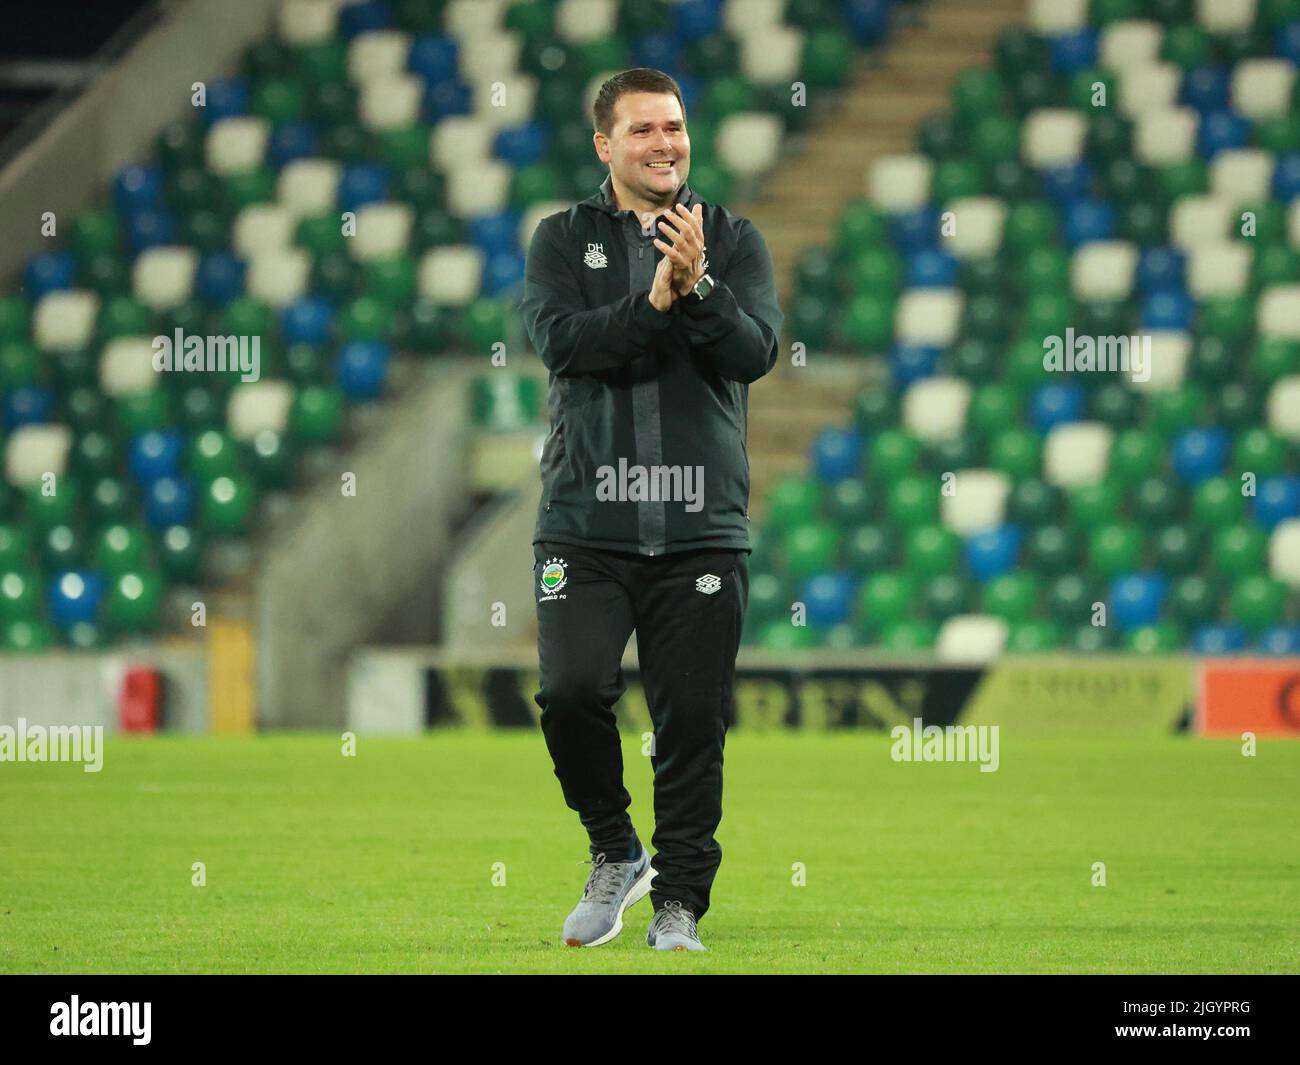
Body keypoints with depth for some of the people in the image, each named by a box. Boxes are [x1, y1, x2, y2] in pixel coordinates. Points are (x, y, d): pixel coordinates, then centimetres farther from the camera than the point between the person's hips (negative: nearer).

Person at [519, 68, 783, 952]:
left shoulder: (734, 241, 9)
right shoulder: (564, 240, 8)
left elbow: (757, 350, -6)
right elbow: (562, 339, -9)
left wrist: (698, 287, -22)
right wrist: (654, 304, -19)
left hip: (702, 526, 0)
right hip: (587, 522, 0)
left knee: (693, 721, -1)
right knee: (572, 690, -14)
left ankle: (680, 902, 11)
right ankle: (615, 853, 10)